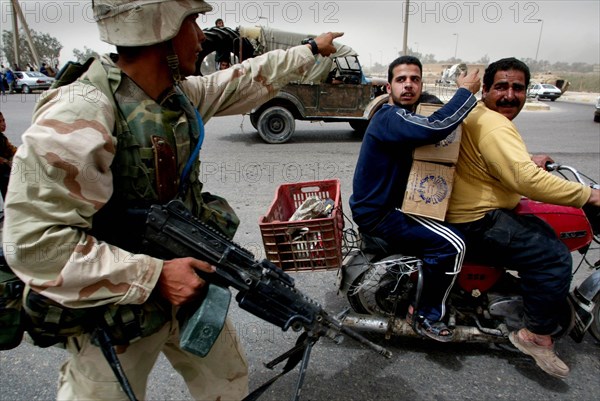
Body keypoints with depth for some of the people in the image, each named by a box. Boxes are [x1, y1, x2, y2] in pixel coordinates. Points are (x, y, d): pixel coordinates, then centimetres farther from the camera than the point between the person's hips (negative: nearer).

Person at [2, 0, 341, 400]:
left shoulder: (181, 94, -4)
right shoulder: (78, 116, -27)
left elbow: (248, 79, 12)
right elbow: (34, 242, -27)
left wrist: (313, 49, 22)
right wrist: (154, 276, -29)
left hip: (184, 280, 7)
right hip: (114, 308, -6)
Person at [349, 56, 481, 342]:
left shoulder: (405, 116, 14)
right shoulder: (390, 117, -20)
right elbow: (434, 128, -38)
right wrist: (466, 91, -22)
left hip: (387, 203, 11)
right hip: (378, 214, -11)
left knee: (447, 225, 24)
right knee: (452, 245, -19)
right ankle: (427, 316, 1)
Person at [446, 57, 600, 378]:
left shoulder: (478, 115, 15)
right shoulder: (494, 126, -20)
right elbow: (526, 180, -30)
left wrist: (528, 162, 15)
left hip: (470, 210, 12)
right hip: (476, 222, -12)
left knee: (545, 232, 25)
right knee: (554, 256, -16)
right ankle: (537, 334, 0)